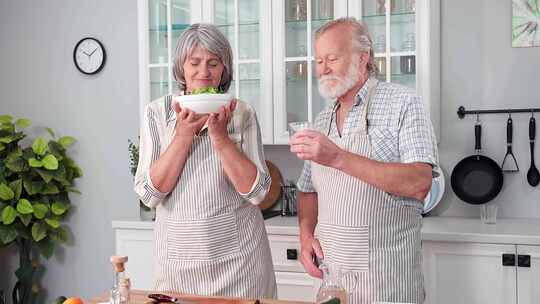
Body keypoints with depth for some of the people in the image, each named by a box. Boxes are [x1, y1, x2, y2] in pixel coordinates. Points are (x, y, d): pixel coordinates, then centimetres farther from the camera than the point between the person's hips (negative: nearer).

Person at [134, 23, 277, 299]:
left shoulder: (242, 114, -2)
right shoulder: (156, 113, -1)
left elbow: (256, 191, -9)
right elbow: (150, 193, -8)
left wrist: (220, 136, -18)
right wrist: (184, 134, -16)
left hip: (238, 253, 0)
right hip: (178, 254, 0)